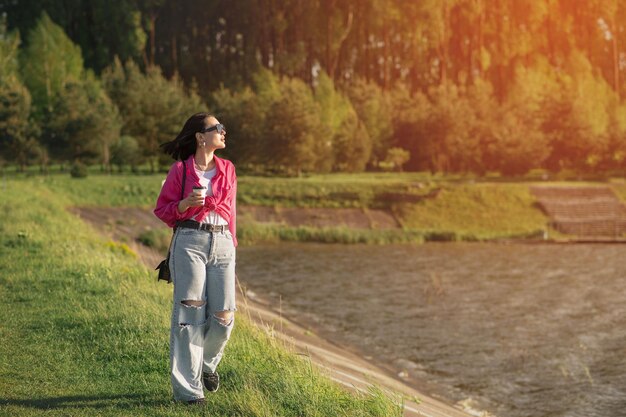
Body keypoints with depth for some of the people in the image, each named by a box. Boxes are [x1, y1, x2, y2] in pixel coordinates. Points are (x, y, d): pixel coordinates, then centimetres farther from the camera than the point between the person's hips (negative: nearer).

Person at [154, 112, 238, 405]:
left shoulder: (227, 169, 14)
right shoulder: (180, 170, 2)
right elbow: (161, 210, 5)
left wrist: (232, 244, 15)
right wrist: (185, 204, -14)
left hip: (222, 245, 4)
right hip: (189, 242, -4)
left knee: (223, 315, -2)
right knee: (189, 315, -7)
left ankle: (207, 364, 29)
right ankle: (187, 388, -1)